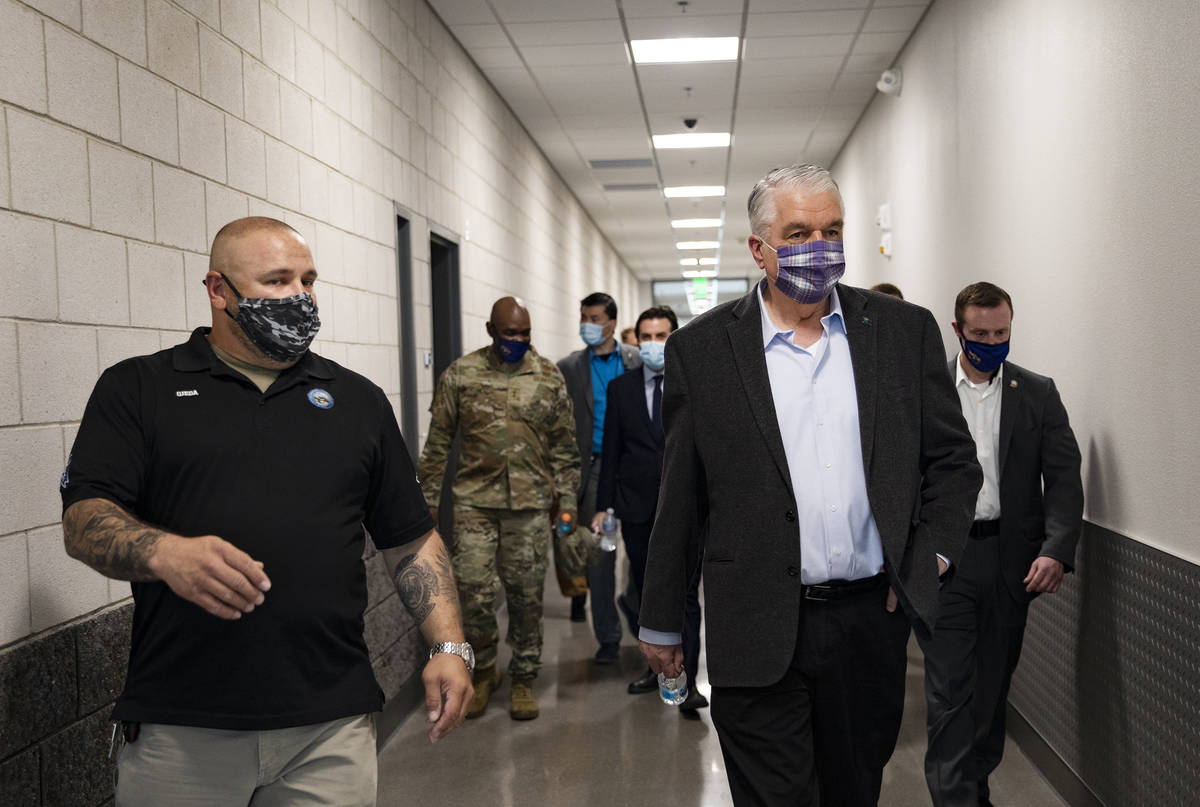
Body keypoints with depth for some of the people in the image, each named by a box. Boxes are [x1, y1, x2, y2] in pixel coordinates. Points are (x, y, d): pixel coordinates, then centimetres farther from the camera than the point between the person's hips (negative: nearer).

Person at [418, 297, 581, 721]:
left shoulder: (548, 376, 4)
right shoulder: (461, 374, 2)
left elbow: (564, 444, 8)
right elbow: (438, 440, 5)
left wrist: (567, 498, 5)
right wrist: (430, 496, 3)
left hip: (530, 501, 1)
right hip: (474, 499, 0)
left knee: (526, 594, 5)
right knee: (474, 591, -1)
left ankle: (523, 678, 20)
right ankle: (485, 671, 21)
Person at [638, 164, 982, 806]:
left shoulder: (904, 331, 4)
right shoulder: (701, 349, -2)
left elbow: (954, 460, 11)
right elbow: (679, 499, 2)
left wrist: (930, 560, -1)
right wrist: (661, 623, 6)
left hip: (872, 620, 3)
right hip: (758, 636, -2)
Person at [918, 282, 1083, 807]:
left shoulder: (1038, 394, 5)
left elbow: (1065, 479, 0)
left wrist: (1057, 550, -14)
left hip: (1011, 561, 2)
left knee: (992, 686, 14)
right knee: (949, 690, -5)